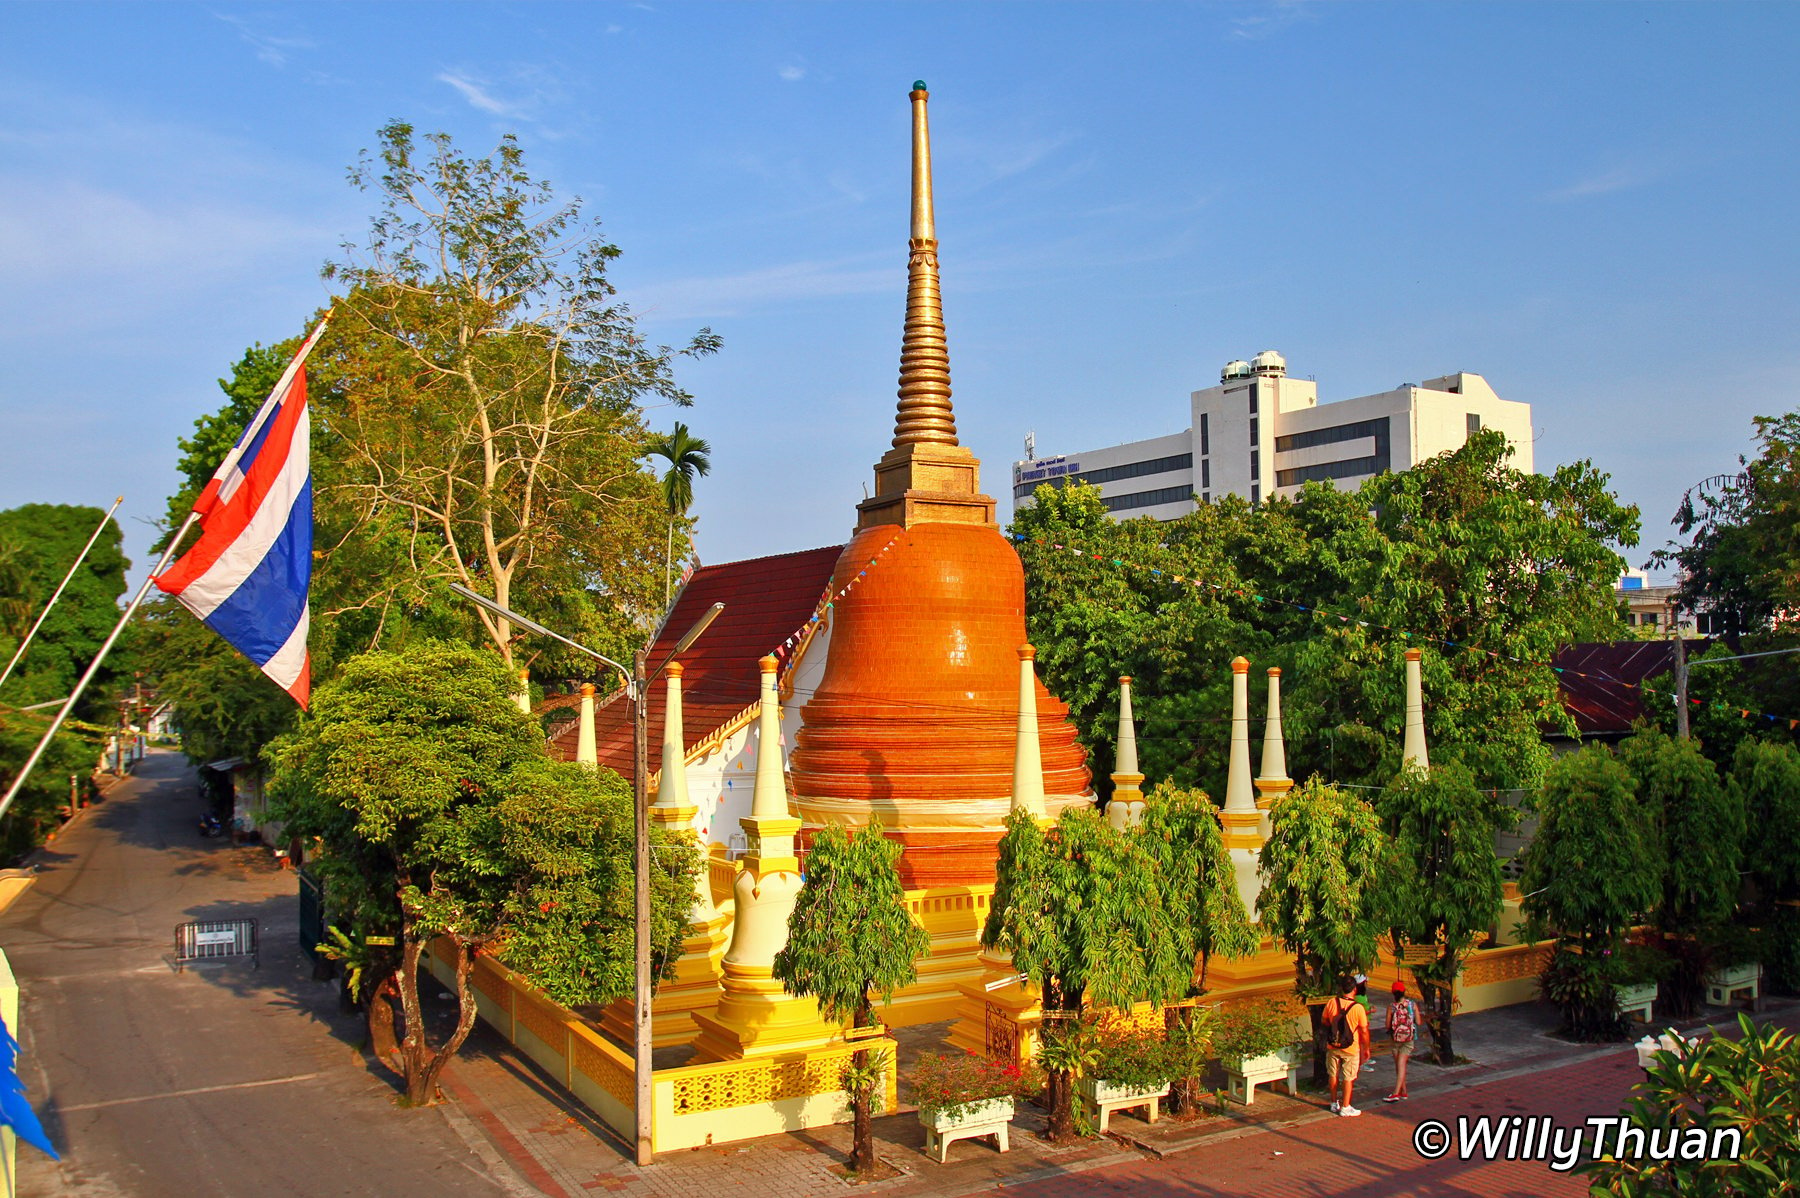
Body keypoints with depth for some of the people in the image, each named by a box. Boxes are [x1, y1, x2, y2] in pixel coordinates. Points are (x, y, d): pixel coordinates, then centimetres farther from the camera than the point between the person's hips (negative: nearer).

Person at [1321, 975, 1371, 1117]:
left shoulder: (1331, 1003, -11)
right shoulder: (1358, 1008, -20)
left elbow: (1325, 1021, 5)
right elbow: (1364, 1031, -12)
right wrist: (1366, 1048, 2)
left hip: (1332, 1047, 3)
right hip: (1350, 1049, -3)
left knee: (1333, 1075, 17)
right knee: (1348, 1078, 9)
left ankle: (1334, 1103, 30)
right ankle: (1345, 1108, 14)